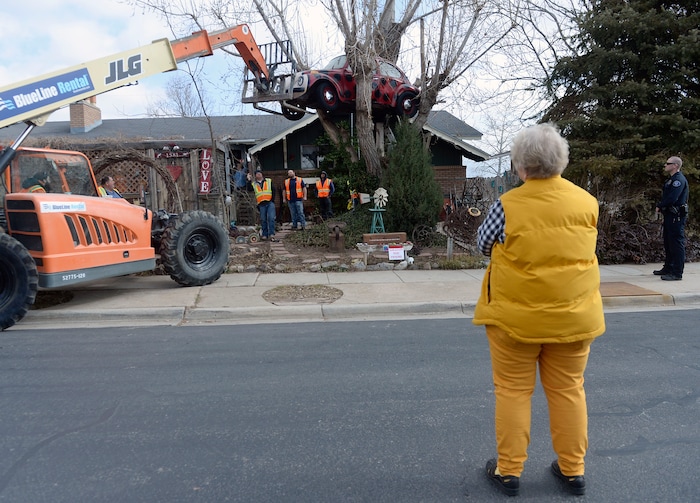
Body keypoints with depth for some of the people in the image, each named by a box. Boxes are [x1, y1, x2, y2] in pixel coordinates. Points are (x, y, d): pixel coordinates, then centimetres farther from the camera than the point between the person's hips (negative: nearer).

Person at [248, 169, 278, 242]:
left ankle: (271, 234, -15)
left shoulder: (269, 181, 11)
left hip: (270, 203, -1)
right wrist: (249, 180, -8)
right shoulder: (253, 184, 13)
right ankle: (264, 235, 10)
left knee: (271, 218, -12)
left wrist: (272, 200, -2)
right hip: (261, 204, 1)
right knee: (263, 220, 3)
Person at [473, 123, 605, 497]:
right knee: (568, 390, 17)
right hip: (572, 317, 4)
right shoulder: (586, 201, -3)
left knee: (513, 391, 10)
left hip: (516, 317, -3)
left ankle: (509, 470, 22)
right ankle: (573, 469, 30)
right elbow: (585, 246, 12)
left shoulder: (508, 205, -15)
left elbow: (483, 245, 0)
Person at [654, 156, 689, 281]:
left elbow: (672, 198, -23)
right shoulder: (671, 179, 17)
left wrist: (660, 206, -8)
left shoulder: (679, 180, -15)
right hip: (669, 215, 11)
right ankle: (668, 268, 28)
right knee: (668, 243, 17)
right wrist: (660, 206, 2)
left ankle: (677, 273, -7)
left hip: (677, 216, -11)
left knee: (677, 244, -8)